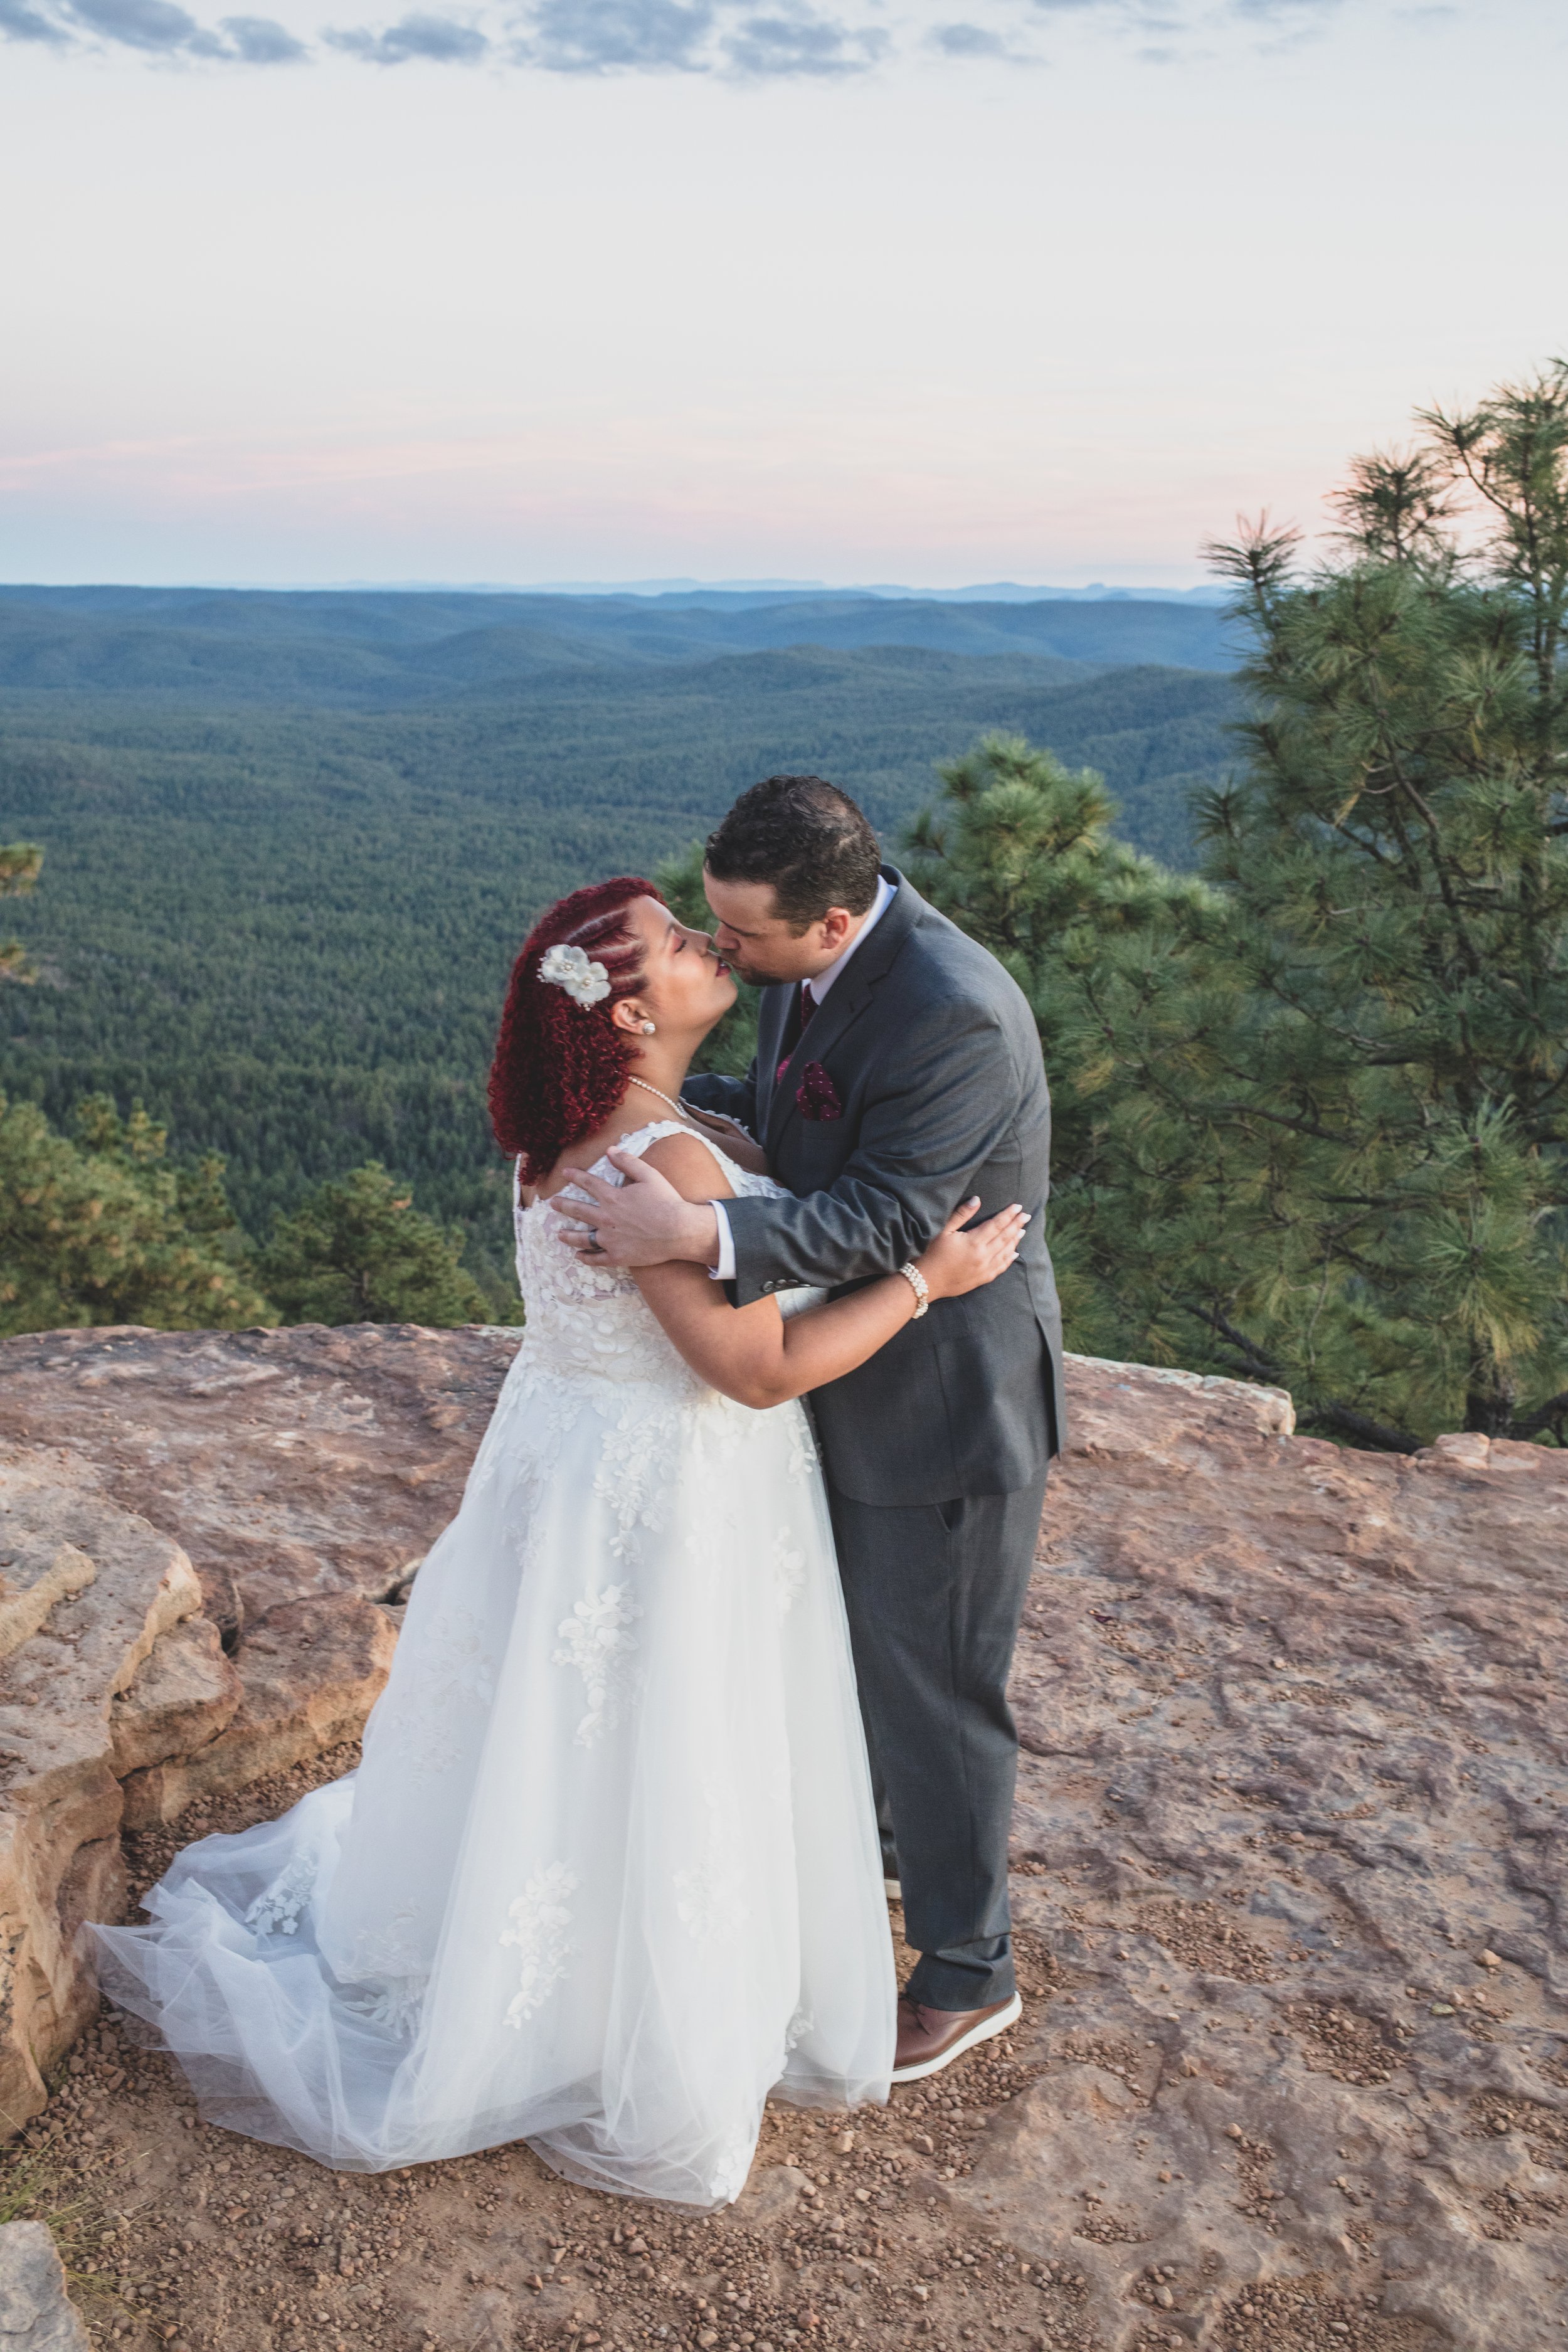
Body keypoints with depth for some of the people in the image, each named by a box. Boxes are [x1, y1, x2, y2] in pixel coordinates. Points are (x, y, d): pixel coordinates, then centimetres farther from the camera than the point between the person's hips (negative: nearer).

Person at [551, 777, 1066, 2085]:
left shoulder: (955, 1017, -31)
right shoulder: (809, 963, -4)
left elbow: (883, 1223, -30)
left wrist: (700, 1235, -40)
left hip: (944, 1397, -9)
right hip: (851, 1363, 9)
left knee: (931, 1683, 7)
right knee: (851, 1637, 27)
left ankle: (967, 1972, 30)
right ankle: (876, 1832, 55)